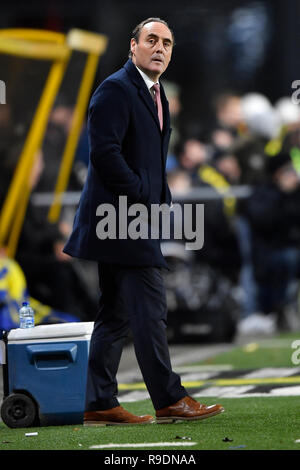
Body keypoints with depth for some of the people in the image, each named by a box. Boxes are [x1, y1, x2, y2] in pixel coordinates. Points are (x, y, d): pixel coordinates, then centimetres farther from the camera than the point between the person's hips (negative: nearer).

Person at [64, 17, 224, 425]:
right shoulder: (116, 89, -11)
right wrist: (142, 197, -16)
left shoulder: (155, 93, 19)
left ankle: (100, 404, 12)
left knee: (115, 315, 9)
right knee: (149, 310, -8)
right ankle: (169, 400, -5)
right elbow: (104, 152, -20)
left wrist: (161, 200, 12)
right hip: (121, 217, -10)